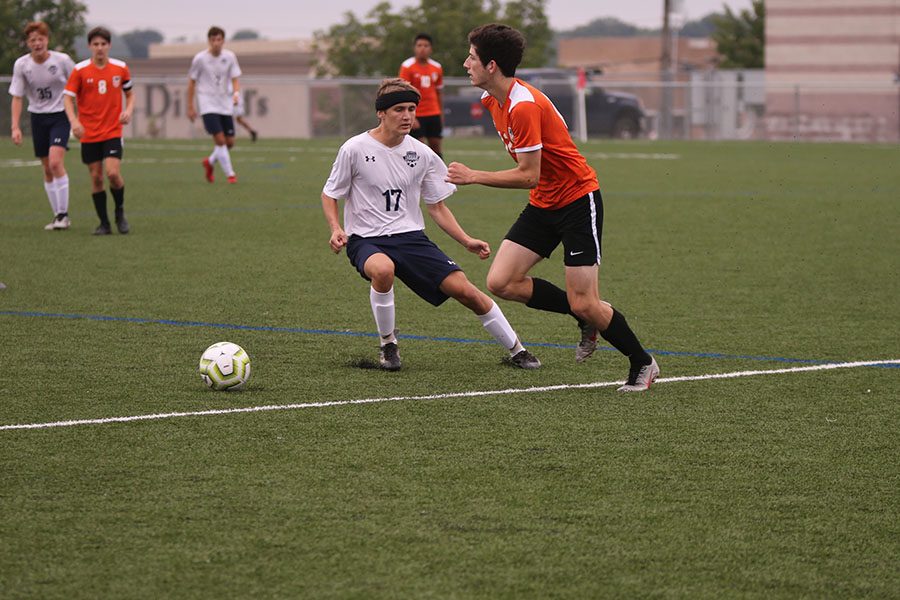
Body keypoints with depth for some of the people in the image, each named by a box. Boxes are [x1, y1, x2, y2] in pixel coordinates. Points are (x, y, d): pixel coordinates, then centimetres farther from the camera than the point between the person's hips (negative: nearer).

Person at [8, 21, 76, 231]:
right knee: (47, 169, 7)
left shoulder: (62, 60, -13)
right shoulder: (21, 64, -6)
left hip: (60, 115, -3)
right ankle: (58, 215, 18)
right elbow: (17, 97, -1)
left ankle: (64, 213, -11)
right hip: (38, 117, 3)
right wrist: (15, 127, -10)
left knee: (55, 162, -20)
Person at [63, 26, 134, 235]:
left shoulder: (121, 68, 1)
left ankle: (120, 212, 10)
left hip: (113, 131, 0)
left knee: (113, 173, -16)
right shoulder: (80, 70, -4)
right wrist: (74, 121, -20)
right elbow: (68, 98, -3)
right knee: (96, 177, 2)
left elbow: (130, 93, 15)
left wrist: (128, 110, -5)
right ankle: (104, 223, 13)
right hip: (89, 133, 0)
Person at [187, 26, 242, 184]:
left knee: (230, 142, 6)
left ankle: (210, 162, 33)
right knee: (220, 140, -15)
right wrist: (190, 107, 2)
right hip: (208, 104, -4)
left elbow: (235, 79, 2)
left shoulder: (230, 57, 0)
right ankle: (230, 174, -7)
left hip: (226, 105, 4)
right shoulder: (200, 58, -7)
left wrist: (236, 93, -21)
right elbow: (192, 82, 2)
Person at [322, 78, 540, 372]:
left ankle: (515, 350, 7)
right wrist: (336, 229, -15)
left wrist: (466, 241, 1)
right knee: (383, 269, -39)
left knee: (465, 290, -11)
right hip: (366, 240, -3)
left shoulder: (422, 154, 3)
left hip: (411, 237, 3)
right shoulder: (355, 149, -7)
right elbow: (330, 194, 4)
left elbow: (436, 206, 13)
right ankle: (387, 344, -14)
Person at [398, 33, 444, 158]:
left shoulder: (437, 68, 8)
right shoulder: (407, 67, -7)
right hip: (416, 116, -5)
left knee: (436, 148, 5)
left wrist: (441, 115, 14)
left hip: (433, 114, 5)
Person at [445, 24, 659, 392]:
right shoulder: (492, 99, 4)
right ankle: (587, 319, 11)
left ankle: (642, 364, 12)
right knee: (500, 282, -6)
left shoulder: (524, 106, -25)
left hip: (578, 199, -9)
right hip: (543, 205, 9)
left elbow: (528, 175, -24)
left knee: (584, 304, -11)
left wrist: (473, 177, -20)